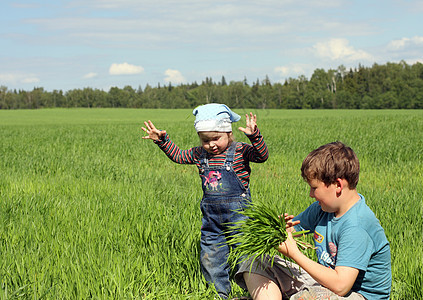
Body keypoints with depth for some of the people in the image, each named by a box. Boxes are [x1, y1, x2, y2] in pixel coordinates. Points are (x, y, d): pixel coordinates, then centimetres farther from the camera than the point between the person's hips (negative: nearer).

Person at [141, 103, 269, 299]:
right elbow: (177, 155, 20)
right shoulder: (200, 154, 6)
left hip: (238, 212, -5)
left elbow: (262, 155, -22)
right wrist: (162, 140, 10)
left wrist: (254, 136, -37)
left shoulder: (240, 151, -8)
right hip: (211, 215, 5)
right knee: (210, 257, 11)